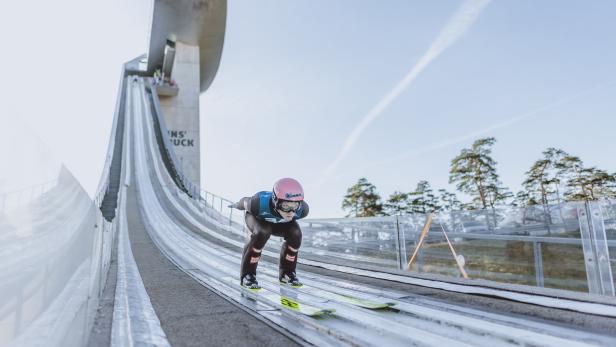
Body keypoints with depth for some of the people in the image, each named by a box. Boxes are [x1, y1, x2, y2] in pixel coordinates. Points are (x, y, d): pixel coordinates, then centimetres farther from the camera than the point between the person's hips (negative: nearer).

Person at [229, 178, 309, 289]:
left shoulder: (302, 209, -37)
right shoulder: (259, 203, -45)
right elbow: (245, 202, -19)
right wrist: (236, 205, 3)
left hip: (280, 221, 3)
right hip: (257, 217, -3)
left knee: (295, 234, -22)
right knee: (262, 232, -32)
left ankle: (287, 272, 1)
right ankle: (247, 274, -13)